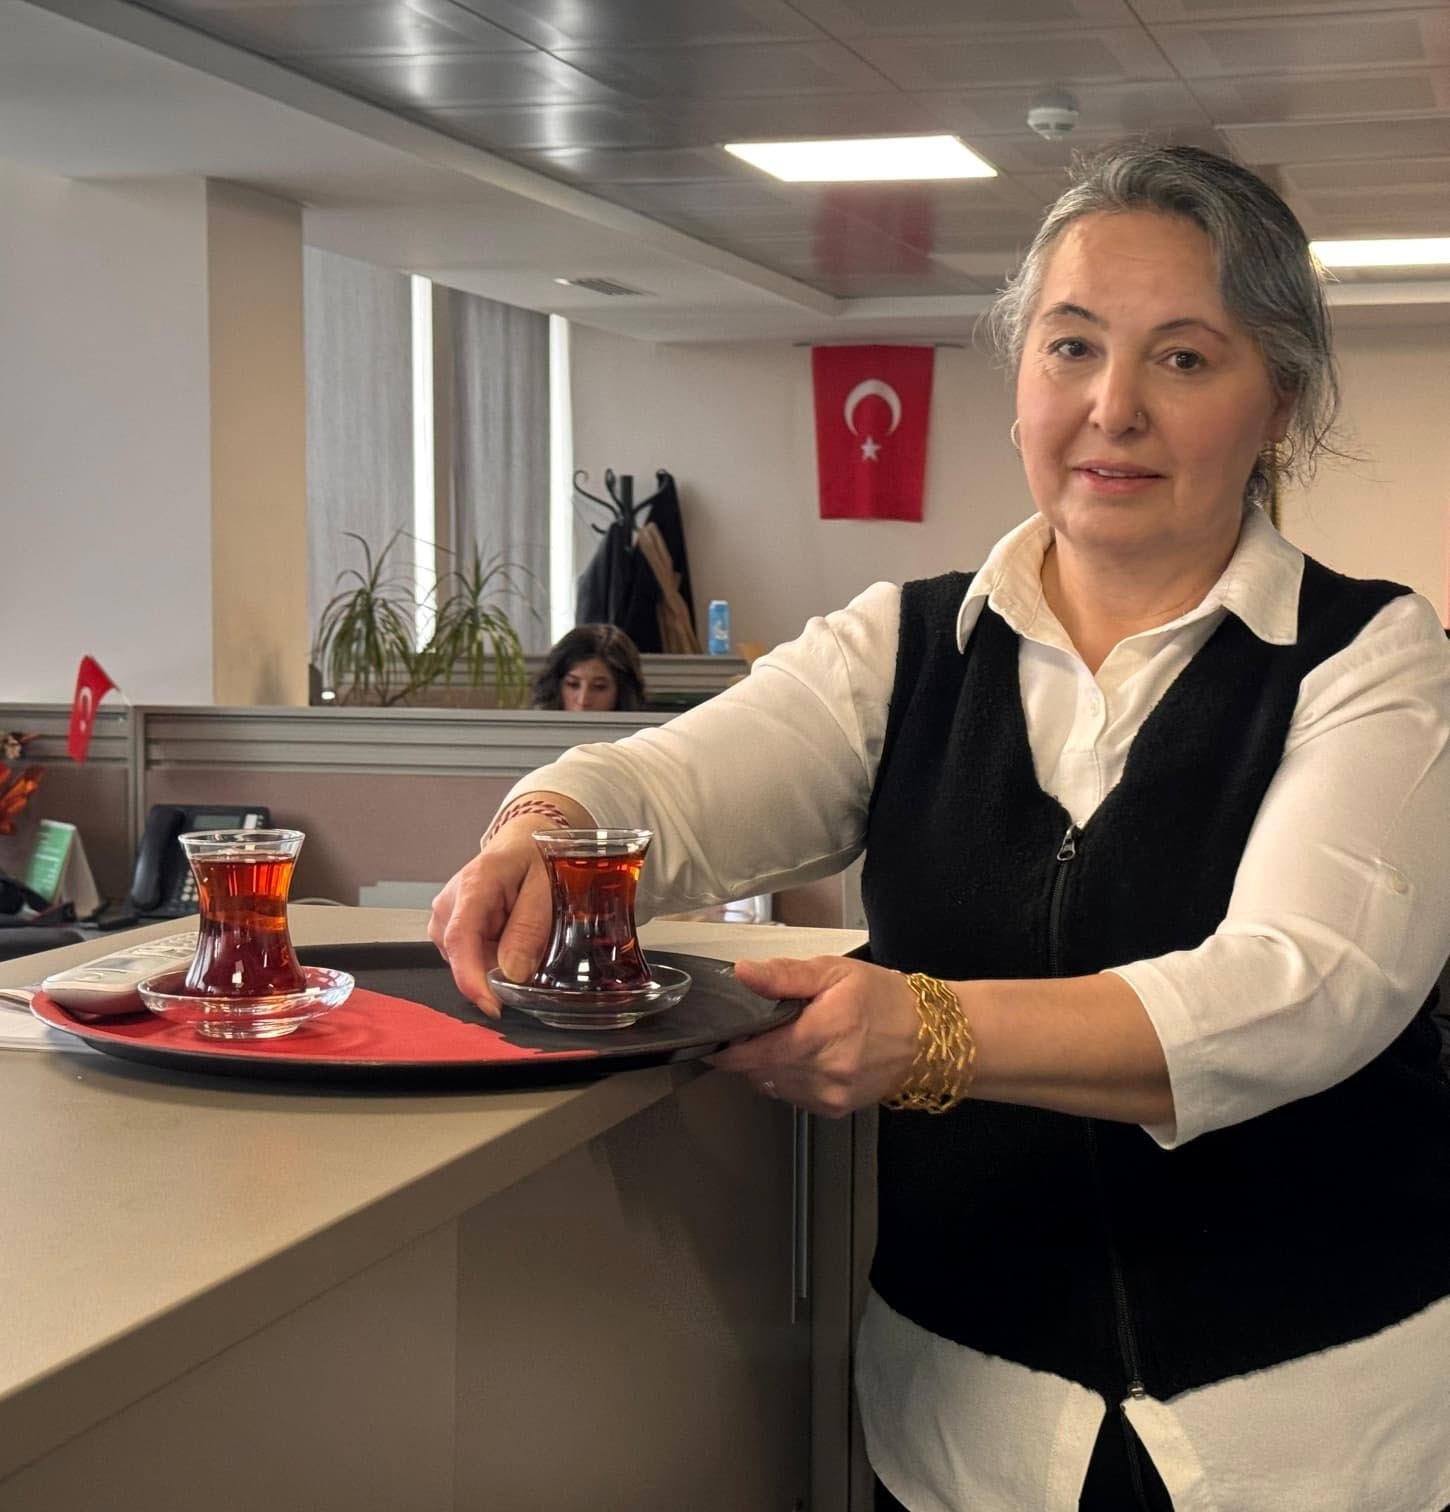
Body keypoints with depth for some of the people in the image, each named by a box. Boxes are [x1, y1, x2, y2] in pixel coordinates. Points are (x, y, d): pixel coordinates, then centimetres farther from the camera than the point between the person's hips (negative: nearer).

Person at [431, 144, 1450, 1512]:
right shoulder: (907, 650, 4)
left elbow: (1300, 992, -22)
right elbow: (673, 785, -9)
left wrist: (935, 1035, -36)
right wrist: (542, 833, -34)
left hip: (1322, 1400, -2)